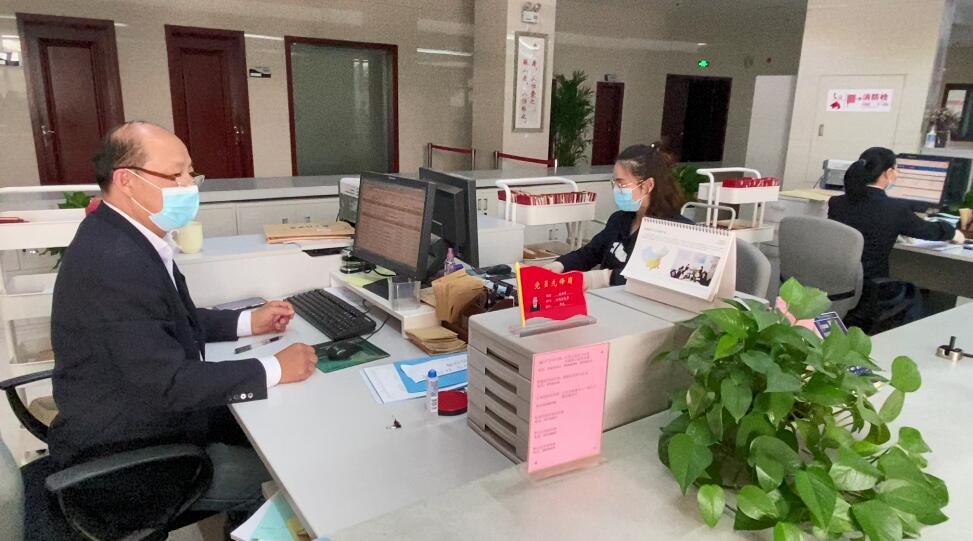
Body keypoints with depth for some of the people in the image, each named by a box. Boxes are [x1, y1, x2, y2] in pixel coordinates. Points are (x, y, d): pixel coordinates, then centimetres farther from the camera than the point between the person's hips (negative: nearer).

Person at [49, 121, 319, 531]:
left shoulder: (124, 236, 2)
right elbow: (170, 383, -30)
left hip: (146, 411, 9)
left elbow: (174, 321, 14)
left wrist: (249, 322, 6)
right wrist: (275, 369, -23)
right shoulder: (113, 262, -30)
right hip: (125, 458, -9)